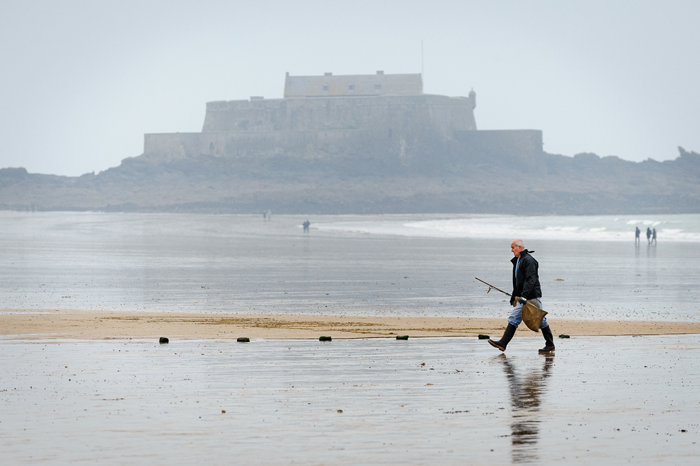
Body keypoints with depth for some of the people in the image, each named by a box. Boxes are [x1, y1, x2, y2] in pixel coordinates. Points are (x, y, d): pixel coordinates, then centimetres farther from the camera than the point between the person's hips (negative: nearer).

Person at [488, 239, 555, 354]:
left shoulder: (528, 260, -14)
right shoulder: (518, 261, 17)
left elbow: (530, 280, -23)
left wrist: (524, 296, -29)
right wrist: (514, 296, 27)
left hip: (532, 297, -9)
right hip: (523, 298, 9)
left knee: (540, 320, -1)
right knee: (514, 318, 0)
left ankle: (550, 345, 9)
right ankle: (503, 343, -6)